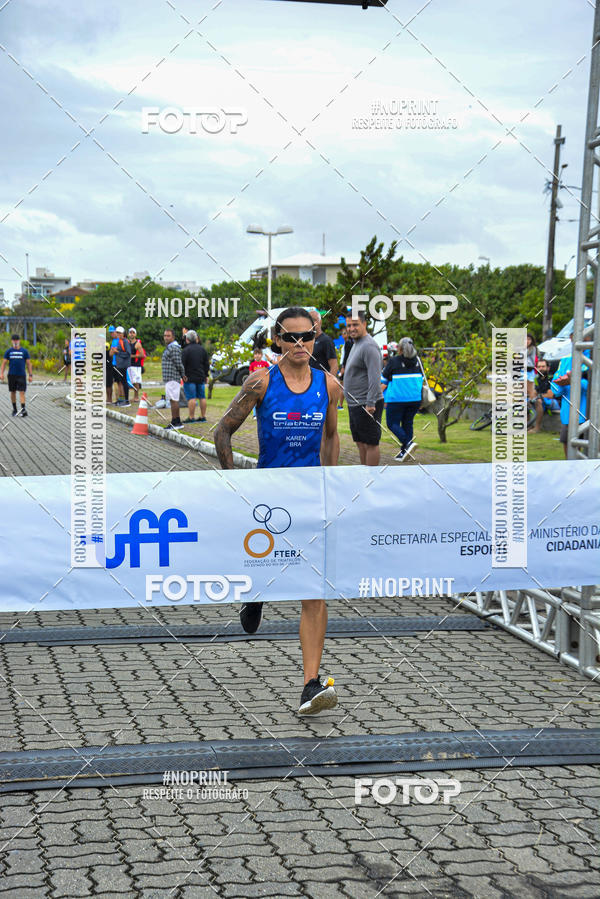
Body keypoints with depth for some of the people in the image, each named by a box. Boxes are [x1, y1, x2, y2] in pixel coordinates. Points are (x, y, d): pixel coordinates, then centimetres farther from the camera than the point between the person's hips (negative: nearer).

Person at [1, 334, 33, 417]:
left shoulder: (24, 351, 3)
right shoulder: (9, 351, 6)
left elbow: (29, 363, 5)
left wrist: (31, 375, -1)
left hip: (21, 375, -2)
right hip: (12, 375, 2)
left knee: (22, 392, -10)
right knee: (13, 392, 9)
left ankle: (23, 409, -16)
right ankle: (14, 409, 22)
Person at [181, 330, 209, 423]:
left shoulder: (186, 350, -12)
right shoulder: (202, 349, 9)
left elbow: (182, 364, -13)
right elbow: (206, 364, 13)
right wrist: (206, 375, 19)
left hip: (190, 377, -6)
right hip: (201, 377, 6)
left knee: (191, 398, -7)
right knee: (202, 397, 10)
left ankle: (191, 417, -8)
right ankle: (203, 416, 13)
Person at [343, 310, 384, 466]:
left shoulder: (369, 346, -17)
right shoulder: (356, 344, 17)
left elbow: (375, 377, -23)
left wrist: (370, 404, -26)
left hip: (367, 405, -11)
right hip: (355, 405, 11)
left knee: (370, 443, -5)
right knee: (360, 442, 16)